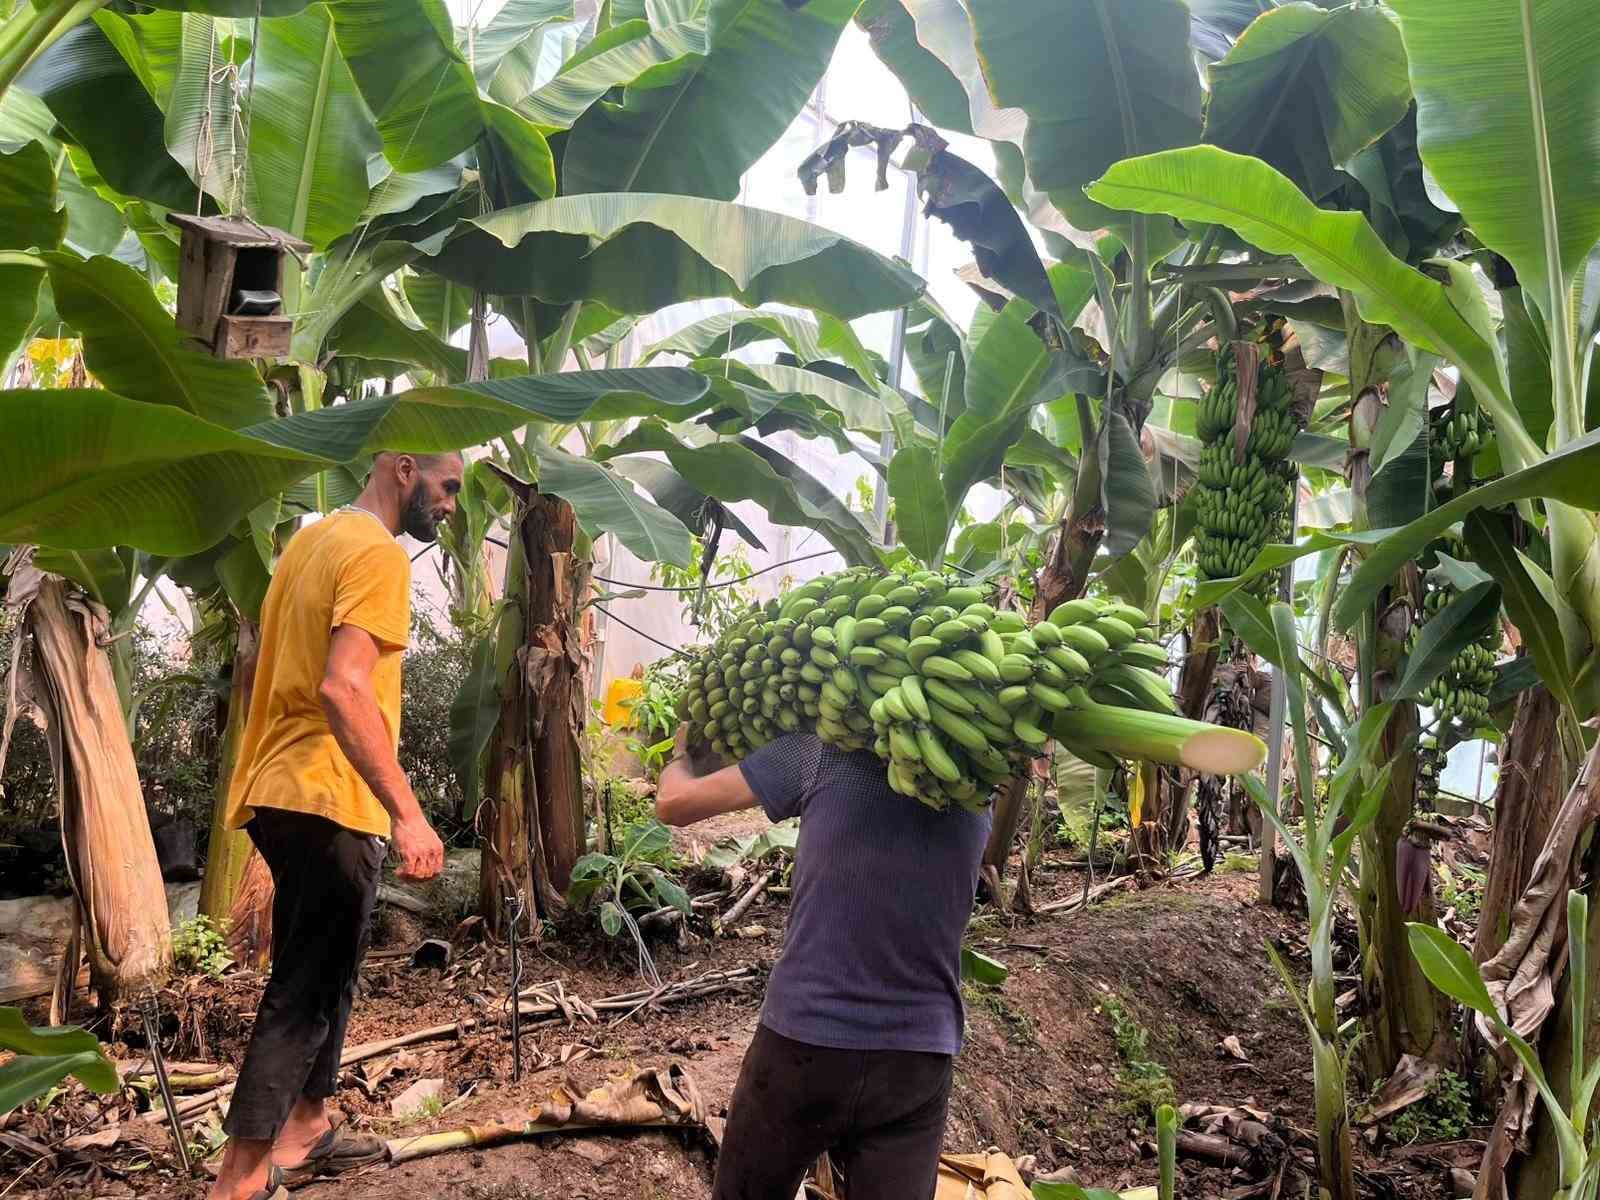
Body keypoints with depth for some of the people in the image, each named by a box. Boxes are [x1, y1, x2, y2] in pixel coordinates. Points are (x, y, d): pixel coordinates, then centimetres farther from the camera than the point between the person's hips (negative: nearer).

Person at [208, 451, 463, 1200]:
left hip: (283, 790, 10)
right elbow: (344, 688, -26)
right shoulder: (378, 552, -14)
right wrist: (407, 813, -28)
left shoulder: (313, 539, 16)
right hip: (328, 800, -10)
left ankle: (303, 1134, 30)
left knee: (314, 975, 19)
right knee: (307, 990, -2)